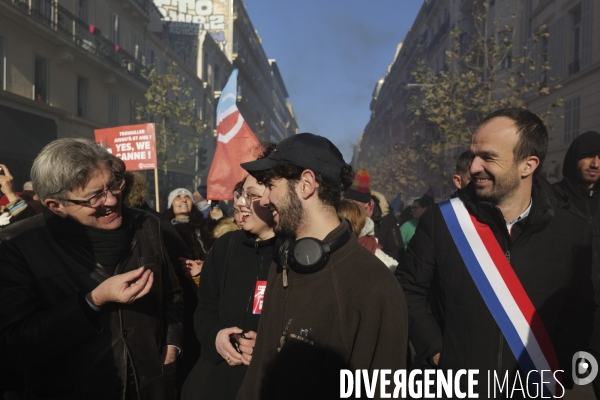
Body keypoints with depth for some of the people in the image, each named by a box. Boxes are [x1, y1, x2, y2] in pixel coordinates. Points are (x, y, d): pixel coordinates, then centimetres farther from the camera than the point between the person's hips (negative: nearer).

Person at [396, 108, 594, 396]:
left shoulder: (571, 231, -6)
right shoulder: (441, 220, -12)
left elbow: (578, 310, 4)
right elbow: (408, 288, -2)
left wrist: (558, 371, -5)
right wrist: (434, 350, -8)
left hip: (536, 388, 1)